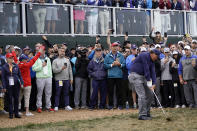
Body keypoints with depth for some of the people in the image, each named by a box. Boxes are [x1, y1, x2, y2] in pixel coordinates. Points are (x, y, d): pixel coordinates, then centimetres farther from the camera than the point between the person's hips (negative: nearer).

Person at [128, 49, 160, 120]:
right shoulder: (144, 56, -16)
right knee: (142, 95, -14)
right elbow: (146, 69, -18)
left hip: (143, 77, 9)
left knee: (150, 94, 6)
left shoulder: (151, 61, 11)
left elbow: (152, 72, 4)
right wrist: (148, 81, -17)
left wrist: (154, 83, -9)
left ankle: (147, 113, 15)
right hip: (136, 75, -9)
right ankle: (142, 115, -10)